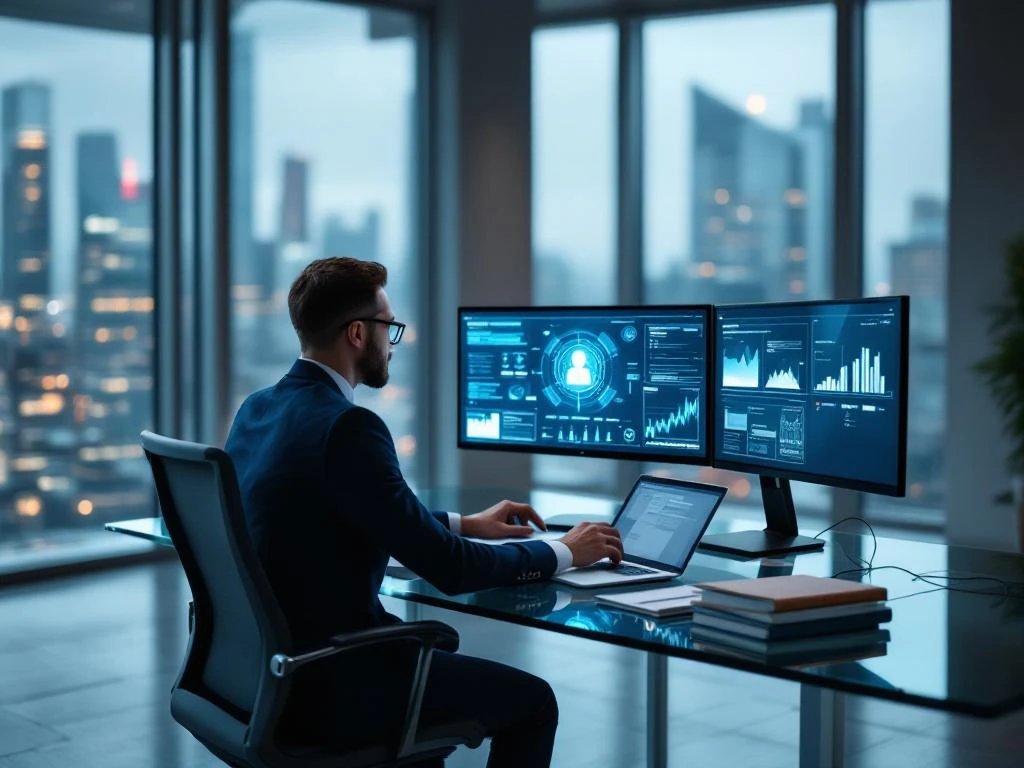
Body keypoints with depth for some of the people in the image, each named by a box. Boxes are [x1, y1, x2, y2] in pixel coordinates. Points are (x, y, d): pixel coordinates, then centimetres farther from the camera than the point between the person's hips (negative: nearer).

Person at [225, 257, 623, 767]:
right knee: (531, 701, 6)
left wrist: (465, 524, 19)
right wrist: (563, 552, -4)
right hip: (327, 683, -9)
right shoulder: (345, 427, -22)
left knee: (433, 645, 32)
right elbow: (446, 569, -19)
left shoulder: (257, 409, 6)